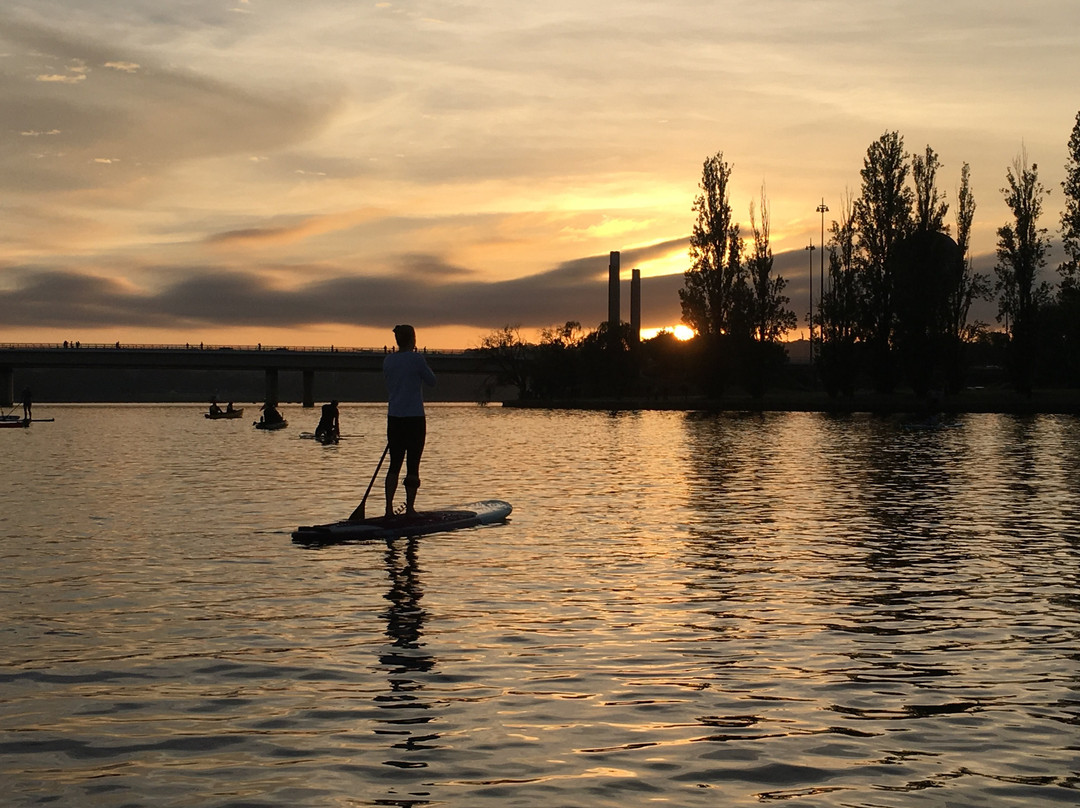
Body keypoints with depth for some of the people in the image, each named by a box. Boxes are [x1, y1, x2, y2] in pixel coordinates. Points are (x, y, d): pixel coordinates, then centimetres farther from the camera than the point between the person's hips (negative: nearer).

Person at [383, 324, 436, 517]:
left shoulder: (388, 360, 6)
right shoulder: (416, 359, -11)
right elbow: (432, 382, 2)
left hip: (394, 418, 5)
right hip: (414, 418, -5)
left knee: (394, 463, 10)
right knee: (412, 465, 2)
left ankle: (389, 508, 6)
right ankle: (409, 508, 4)